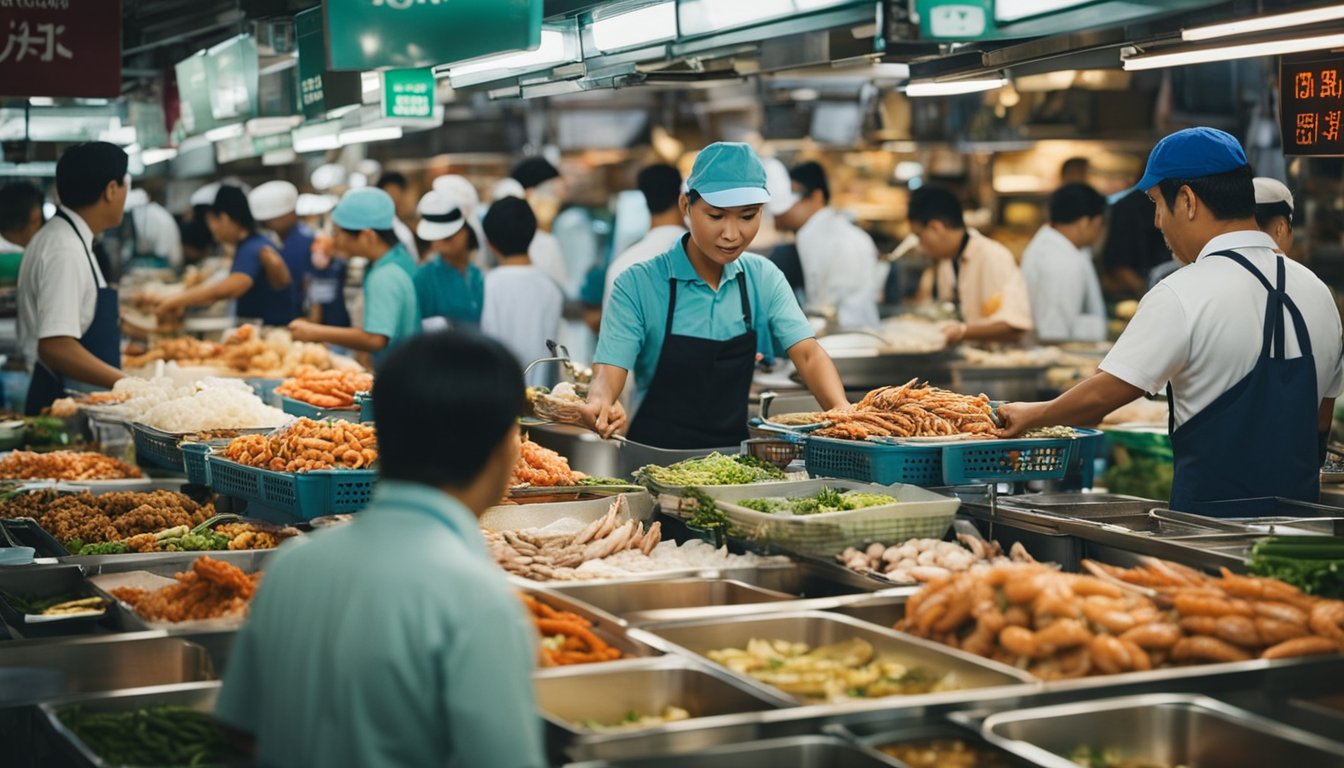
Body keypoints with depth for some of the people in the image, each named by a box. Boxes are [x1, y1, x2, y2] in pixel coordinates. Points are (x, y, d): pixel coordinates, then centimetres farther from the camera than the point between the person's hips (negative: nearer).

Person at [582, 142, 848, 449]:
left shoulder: (764, 278, 7)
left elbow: (807, 353, -1)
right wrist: (600, 403, -35)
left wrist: (841, 411, -21)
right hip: (657, 458, -3)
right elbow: (609, 369, -11)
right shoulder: (639, 285, -5)